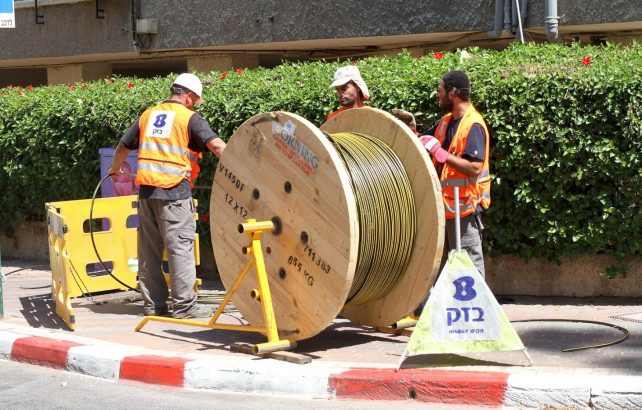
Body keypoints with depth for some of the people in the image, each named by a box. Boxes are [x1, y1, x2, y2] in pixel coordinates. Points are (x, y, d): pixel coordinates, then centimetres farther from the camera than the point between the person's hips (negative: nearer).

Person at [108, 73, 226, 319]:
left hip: (146, 190, 6)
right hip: (173, 191, -6)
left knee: (149, 249, 11)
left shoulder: (148, 115, 17)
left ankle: (153, 304, 15)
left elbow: (123, 146, 27)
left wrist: (115, 169, 44)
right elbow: (215, 144, -14)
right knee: (180, 247, -3)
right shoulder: (189, 118, 0)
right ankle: (184, 305, -3)